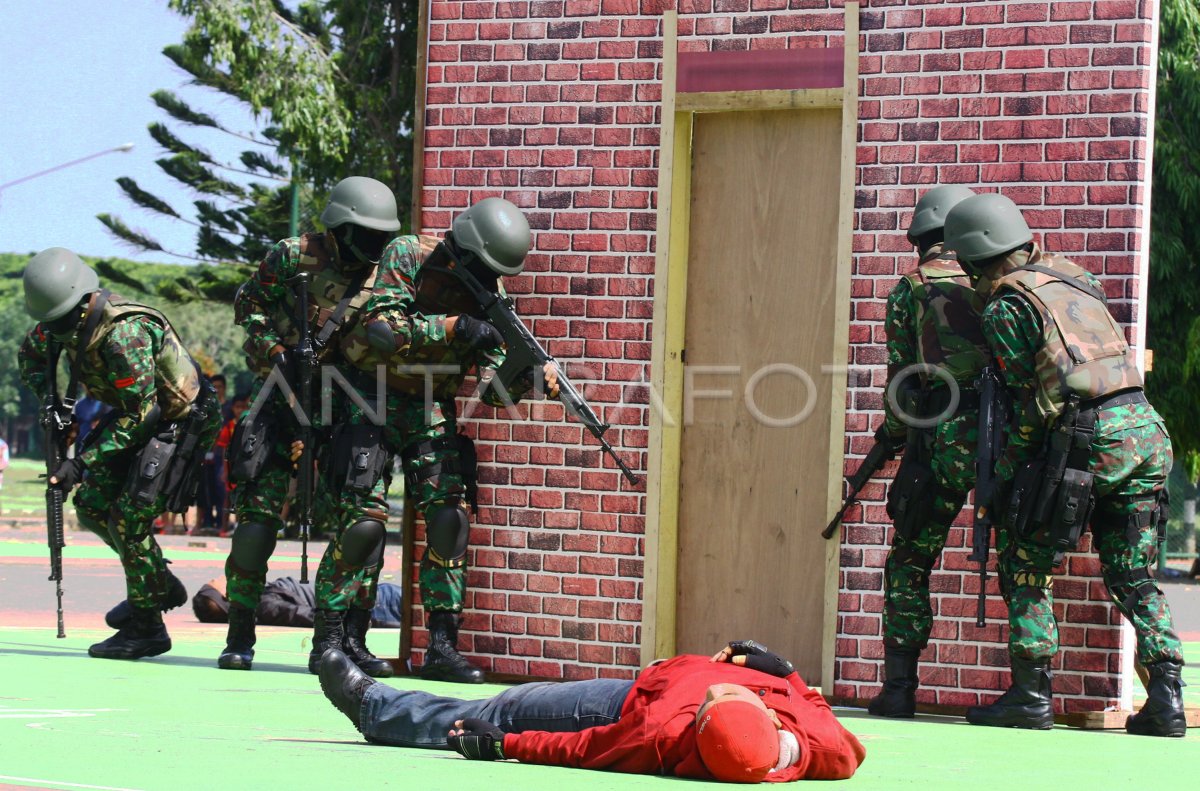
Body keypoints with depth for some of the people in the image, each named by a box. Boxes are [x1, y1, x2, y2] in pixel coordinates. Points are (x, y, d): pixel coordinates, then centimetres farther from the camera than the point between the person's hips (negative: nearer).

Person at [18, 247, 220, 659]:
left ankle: (146, 628, -3)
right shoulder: (65, 319, -7)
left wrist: (83, 463, -30)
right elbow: (30, 356, 14)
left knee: (129, 516, -14)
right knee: (92, 504, 5)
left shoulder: (124, 333, -33)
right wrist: (50, 400, -6)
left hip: (180, 421, -9)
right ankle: (161, 585, 20)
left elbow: (139, 416, -30)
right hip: (140, 413, 9)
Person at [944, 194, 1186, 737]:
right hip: (1145, 429, 7)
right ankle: (1166, 698, 3)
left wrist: (1007, 470, 2)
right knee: (1133, 578, 13)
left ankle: (1031, 695, 5)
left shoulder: (1005, 307, -3)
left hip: (1087, 438, -7)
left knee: (1026, 565, 8)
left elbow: (1031, 400, -5)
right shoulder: (1070, 278, 18)